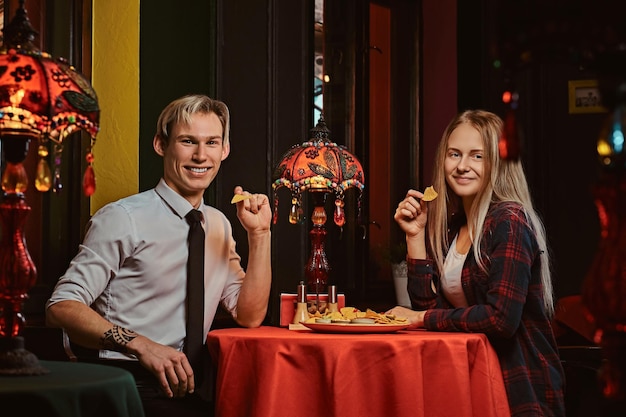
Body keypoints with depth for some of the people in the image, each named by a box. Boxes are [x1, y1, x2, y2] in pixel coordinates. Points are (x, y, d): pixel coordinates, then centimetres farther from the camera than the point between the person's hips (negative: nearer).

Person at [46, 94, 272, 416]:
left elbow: (249, 316, 11)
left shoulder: (218, 224, 14)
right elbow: (61, 307, -13)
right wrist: (140, 344, -25)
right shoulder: (122, 218, -9)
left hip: (193, 385, 8)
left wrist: (259, 234, 2)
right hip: (132, 386, -7)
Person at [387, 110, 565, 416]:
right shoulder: (450, 224, 9)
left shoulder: (509, 222, -15)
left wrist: (423, 319, -13)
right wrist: (415, 235, -3)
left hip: (519, 389, -7)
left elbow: (502, 318, -23)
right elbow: (428, 304, 3)